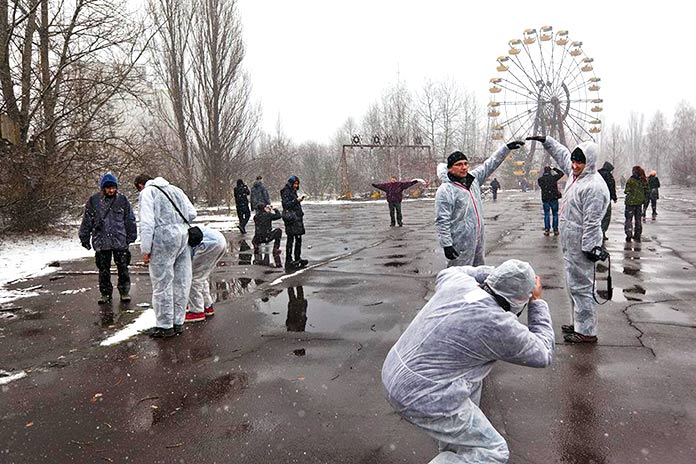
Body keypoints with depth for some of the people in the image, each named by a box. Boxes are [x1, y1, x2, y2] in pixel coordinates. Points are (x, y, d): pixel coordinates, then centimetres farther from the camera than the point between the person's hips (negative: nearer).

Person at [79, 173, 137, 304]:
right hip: (101, 242, 0)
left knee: (123, 268, 4)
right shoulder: (93, 201, 0)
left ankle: (124, 291, 18)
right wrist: (84, 238, 9)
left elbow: (130, 220, 9)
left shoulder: (122, 199, 2)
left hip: (120, 241, 0)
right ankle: (105, 293, 21)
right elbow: (87, 221, 7)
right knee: (103, 270, 8)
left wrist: (131, 236, 9)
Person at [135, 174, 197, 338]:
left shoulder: (147, 192, 2)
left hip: (164, 238, -7)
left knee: (162, 283, 2)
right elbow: (192, 213, 16)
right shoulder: (175, 189, 22)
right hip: (183, 235, 7)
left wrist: (145, 249, -8)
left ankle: (165, 326, 9)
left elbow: (147, 222, -9)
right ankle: (178, 322, 20)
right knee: (181, 281, 11)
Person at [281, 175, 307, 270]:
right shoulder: (286, 192, -8)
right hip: (290, 218, -9)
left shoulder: (293, 191, 19)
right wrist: (296, 200, -17)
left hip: (297, 218, 9)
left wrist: (299, 200, 12)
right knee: (290, 239, -7)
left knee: (298, 239, 10)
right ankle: (288, 261, -3)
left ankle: (298, 259, 18)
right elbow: (286, 204, -16)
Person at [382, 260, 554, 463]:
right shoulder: (500, 327, -18)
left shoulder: (458, 281, -2)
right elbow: (543, 355, 2)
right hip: (424, 399, -8)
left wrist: (493, 273, 22)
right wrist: (537, 301, 8)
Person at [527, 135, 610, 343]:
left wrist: (589, 248, -21)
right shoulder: (575, 174, 10)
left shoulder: (594, 186, -20)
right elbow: (562, 154, 29)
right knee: (574, 284, 18)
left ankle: (587, 332, 5)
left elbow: (592, 222, -21)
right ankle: (578, 324, 30)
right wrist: (546, 141, 28)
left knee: (580, 286, -4)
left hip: (581, 247, -10)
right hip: (570, 245, 10)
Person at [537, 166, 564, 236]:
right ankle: (555, 230, 10)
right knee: (555, 214, 9)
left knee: (546, 214, 8)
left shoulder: (540, 179, -3)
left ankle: (547, 230, 5)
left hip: (545, 199, 1)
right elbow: (561, 173, 10)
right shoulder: (553, 177, -6)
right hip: (554, 198, -1)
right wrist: (554, 168, 13)